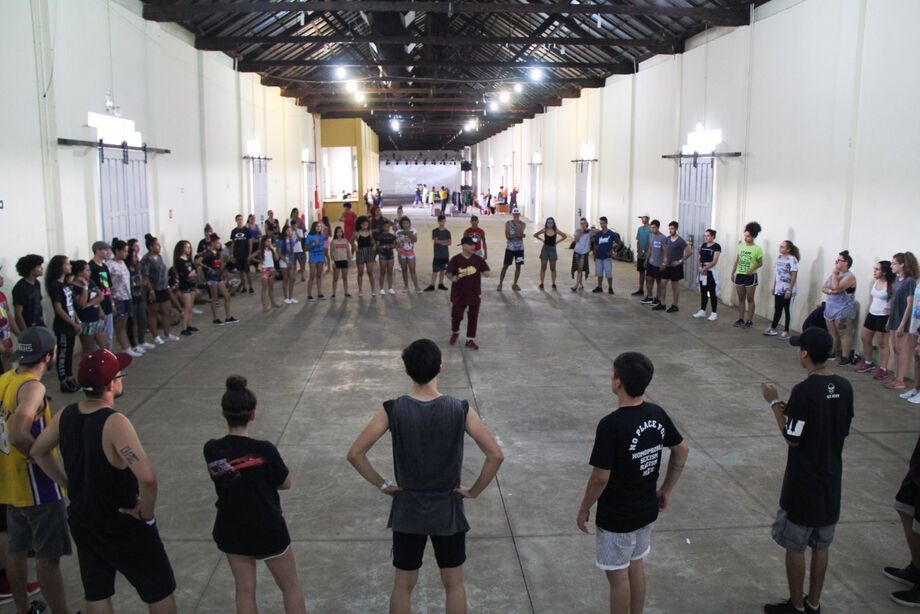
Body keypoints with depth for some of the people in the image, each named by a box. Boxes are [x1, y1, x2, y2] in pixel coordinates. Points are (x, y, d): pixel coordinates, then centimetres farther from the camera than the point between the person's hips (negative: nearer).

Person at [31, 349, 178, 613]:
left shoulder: (65, 415, -7)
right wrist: (147, 513, -21)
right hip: (124, 525, -7)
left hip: (81, 521, 7)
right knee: (159, 590, 12)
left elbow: (38, 452, 12)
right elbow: (146, 477, -39)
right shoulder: (114, 423, -29)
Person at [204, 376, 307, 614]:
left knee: (245, 590, 19)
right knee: (291, 587, 16)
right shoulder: (264, 450, -24)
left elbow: (222, 478, 2)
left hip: (231, 531, 4)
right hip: (268, 530, -3)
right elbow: (286, 483, -8)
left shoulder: (211, 450, -14)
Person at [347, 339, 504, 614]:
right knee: (454, 584, 17)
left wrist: (382, 485, -1)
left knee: (403, 585, 17)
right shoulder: (460, 410, -15)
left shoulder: (392, 411, -14)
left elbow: (355, 454, -13)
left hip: (408, 511, 1)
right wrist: (474, 490, -3)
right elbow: (495, 455, -16)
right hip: (448, 510, 0)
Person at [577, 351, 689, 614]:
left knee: (617, 575, 10)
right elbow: (682, 451, 7)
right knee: (636, 565, 24)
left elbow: (601, 477, -23)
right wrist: (666, 490, 17)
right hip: (647, 510, 7)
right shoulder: (657, 414, -6)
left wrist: (584, 510, -8)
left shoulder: (611, 424, -27)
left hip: (616, 517, -7)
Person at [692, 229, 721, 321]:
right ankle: (702, 311, 21)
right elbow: (698, 258, 10)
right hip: (702, 272, 7)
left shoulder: (717, 247, -11)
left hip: (711, 272, -7)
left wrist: (704, 268, -17)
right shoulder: (703, 245, 10)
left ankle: (714, 313, 5)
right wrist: (700, 268, -8)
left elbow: (714, 261, -17)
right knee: (703, 292, 12)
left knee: (713, 293, -1)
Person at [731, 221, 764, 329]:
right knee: (741, 298, 11)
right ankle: (741, 319, 18)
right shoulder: (740, 246, 4)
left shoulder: (757, 248, -10)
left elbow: (760, 263, -6)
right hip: (739, 275, 5)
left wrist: (752, 269, -23)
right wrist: (733, 273, 10)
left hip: (751, 276, -5)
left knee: (750, 299, 3)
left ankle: (750, 320, 10)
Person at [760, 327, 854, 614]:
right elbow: (844, 430, 10)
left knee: (794, 546, 8)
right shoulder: (844, 387, -1)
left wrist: (775, 403, -7)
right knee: (821, 545, 17)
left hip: (803, 482, -7)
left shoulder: (804, 391, -22)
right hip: (831, 479, 7)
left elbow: (792, 438, -17)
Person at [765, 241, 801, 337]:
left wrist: (789, 290, -18)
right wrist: (774, 287, 14)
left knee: (787, 310, 4)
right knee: (777, 310, 14)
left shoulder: (792, 259, -15)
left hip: (787, 290, -6)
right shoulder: (779, 257, 6)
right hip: (778, 289, 6)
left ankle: (786, 331, 11)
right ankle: (773, 329, 22)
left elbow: (794, 276, -16)